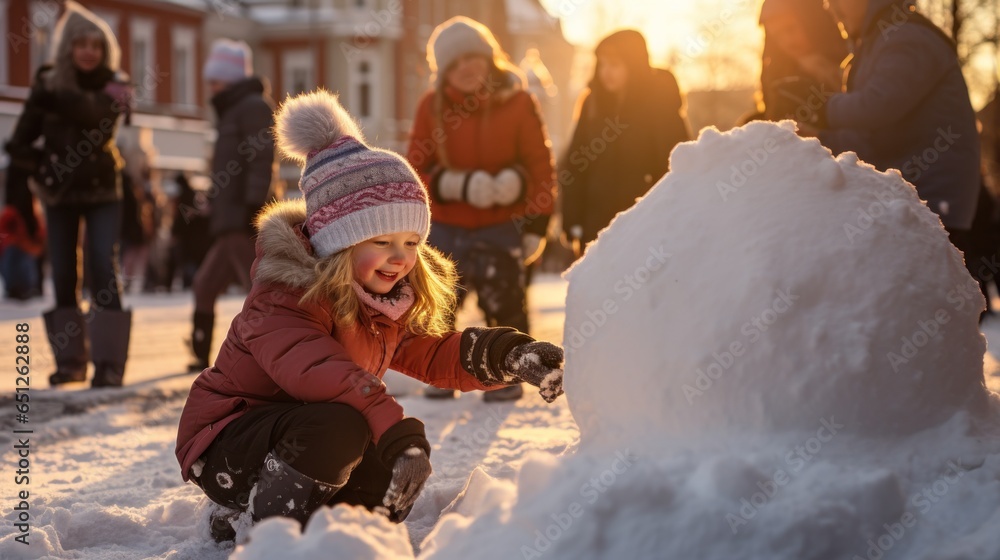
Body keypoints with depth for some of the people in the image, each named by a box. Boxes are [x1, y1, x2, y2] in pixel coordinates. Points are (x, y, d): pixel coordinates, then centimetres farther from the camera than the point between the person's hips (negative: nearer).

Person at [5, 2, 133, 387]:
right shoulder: (48, 84, -1)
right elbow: (19, 144, -3)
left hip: (103, 192, -2)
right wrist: (41, 167, -17)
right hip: (60, 195, 2)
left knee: (104, 274, -11)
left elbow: (95, 111, -27)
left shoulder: (114, 85, -4)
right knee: (62, 276, 1)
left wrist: (55, 99, -34)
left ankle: (109, 362, -11)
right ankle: (70, 359, 11)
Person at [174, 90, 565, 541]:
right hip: (223, 448, -9)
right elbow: (310, 366, -44)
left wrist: (510, 355, -12)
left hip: (294, 432, 9)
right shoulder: (287, 293, -26)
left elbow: (431, 356, 6)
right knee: (338, 427, -34)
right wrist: (393, 426, -56)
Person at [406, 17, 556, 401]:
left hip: (500, 226, -2)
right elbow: (416, 171, -2)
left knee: (504, 301, -1)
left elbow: (540, 167, -3)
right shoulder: (432, 107, -3)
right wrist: (457, 185, -20)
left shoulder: (518, 103, -7)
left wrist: (536, 224, -7)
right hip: (445, 226, 2)